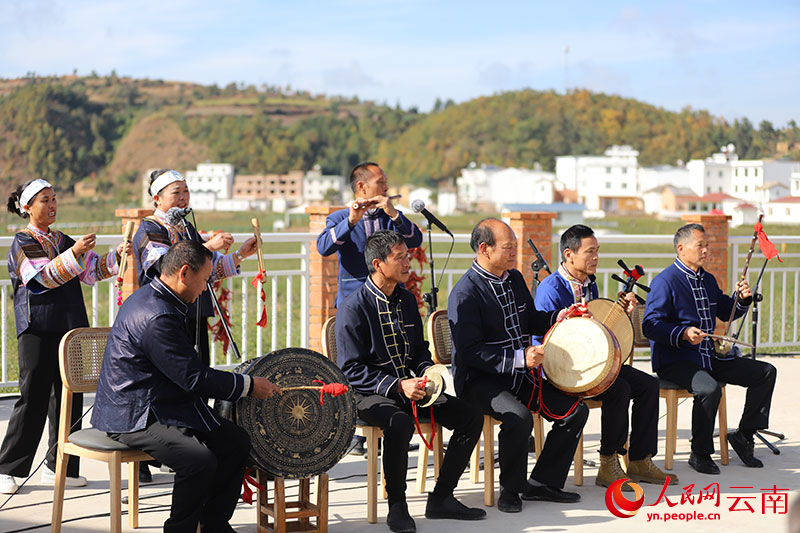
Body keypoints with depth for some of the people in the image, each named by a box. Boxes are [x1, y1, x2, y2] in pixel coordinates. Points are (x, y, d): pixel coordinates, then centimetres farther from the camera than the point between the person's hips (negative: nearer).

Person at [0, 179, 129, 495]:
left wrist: (116, 256, -2)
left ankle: (58, 467, 13)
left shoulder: (62, 241, 18)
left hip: (69, 327, 7)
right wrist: (74, 253, -27)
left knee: (68, 398, 5)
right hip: (38, 330, -6)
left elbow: (91, 271, 14)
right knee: (33, 399, -6)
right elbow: (42, 277, -17)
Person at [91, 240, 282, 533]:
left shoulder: (151, 298, 10)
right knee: (201, 459, -30)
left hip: (161, 405, 11)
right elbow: (194, 378, -23)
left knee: (237, 441, 5)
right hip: (134, 417, -11)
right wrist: (249, 385, -13)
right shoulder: (156, 317, -24)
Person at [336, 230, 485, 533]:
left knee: (470, 416, -9)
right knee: (400, 423, -39)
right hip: (370, 394, -7)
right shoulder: (353, 309, -11)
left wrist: (427, 372, -2)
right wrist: (396, 385, -23)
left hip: (410, 386, 7)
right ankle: (397, 507, -19)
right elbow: (352, 369, -14)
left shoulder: (407, 300, 11)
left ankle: (441, 498, 0)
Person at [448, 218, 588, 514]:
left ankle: (542, 483, 7)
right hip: (479, 380, -8)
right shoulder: (465, 294, -16)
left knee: (575, 410, -3)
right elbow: (469, 351, -22)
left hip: (520, 375, 8)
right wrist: (518, 358, -29)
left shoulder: (515, 279, 10)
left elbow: (530, 320, 24)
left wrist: (556, 318, 3)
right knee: (519, 418, -34)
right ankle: (510, 488, -9)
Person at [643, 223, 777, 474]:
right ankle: (700, 454, -15)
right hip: (675, 360, -8)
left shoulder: (708, 280, 17)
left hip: (709, 357, 8)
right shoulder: (665, 281, -10)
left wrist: (742, 299, 5)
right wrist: (683, 334, -31)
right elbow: (650, 325, -17)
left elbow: (726, 313, 27)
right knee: (710, 388, -36)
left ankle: (744, 435, 11)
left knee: (766, 372, 2)